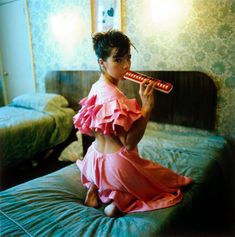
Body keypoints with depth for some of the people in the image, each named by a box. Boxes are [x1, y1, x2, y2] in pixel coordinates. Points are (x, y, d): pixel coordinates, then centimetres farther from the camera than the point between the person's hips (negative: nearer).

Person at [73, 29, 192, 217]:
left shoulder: (96, 87, 2)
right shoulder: (114, 96, -26)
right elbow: (129, 143, -25)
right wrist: (147, 106, -26)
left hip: (95, 158, 8)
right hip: (117, 163, -8)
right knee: (171, 180, 13)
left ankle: (95, 188, 14)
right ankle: (121, 200, -3)